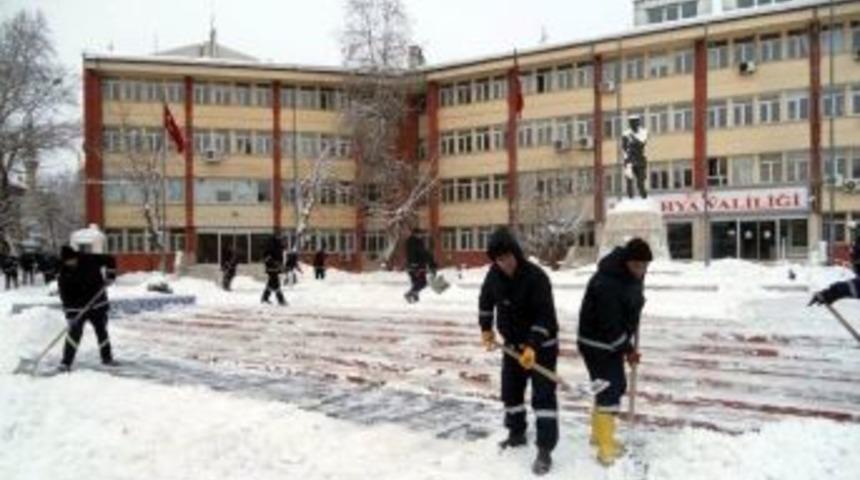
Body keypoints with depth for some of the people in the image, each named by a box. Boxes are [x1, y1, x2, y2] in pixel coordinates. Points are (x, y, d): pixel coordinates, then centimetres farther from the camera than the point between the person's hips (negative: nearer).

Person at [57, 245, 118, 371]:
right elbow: (65, 297, -13)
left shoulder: (90, 260, -10)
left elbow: (110, 260, 1)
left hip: (98, 304, 1)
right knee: (75, 332, -13)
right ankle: (66, 362, -6)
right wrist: (69, 314, -20)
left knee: (101, 331, 8)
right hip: (78, 308, -1)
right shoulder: (63, 276, -10)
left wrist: (110, 274, -12)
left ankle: (107, 358, 23)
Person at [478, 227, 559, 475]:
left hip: (541, 345, -6)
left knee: (543, 395, -8)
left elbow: (545, 316, -29)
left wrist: (533, 346, -35)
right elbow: (486, 300, 12)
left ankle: (545, 450, -4)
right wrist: (486, 328, 11)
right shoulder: (494, 274, -8)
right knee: (510, 390, 16)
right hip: (513, 343, 6)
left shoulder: (536, 276, -27)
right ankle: (517, 433, 36)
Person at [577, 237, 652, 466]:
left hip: (613, 342, 9)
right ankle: (605, 447, 0)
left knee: (617, 386, 17)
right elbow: (610, 325, -29)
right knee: (609, 392, -9)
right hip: (596, 344, -9)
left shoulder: (632, 275, -2)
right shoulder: (606, 284, -32)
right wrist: (627, 350, -20)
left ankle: (598, 432, 34)